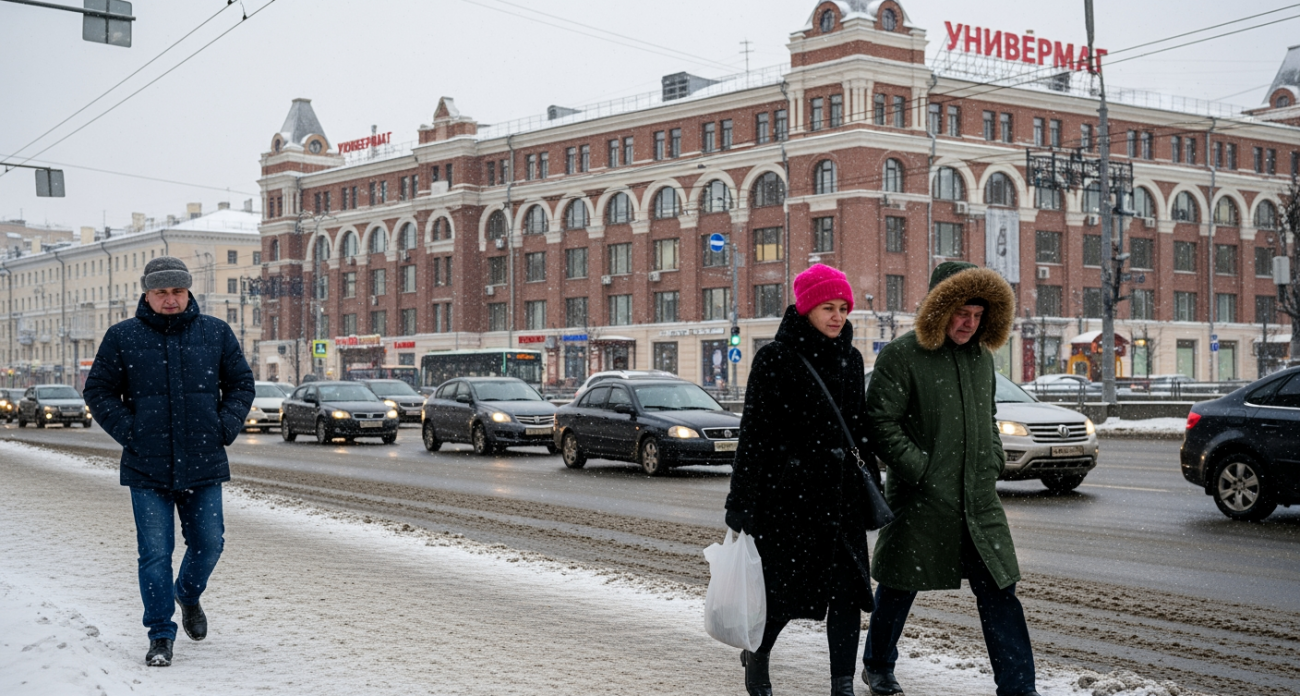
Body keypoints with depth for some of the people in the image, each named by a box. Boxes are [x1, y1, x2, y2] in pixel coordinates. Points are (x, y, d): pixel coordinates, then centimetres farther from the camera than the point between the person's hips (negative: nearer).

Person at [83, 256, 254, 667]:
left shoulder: (216, 333, 5)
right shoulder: (122, 337, 1)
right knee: (155, 553, -1)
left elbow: (241, 385, 13)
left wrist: (225, 428, 0)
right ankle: (160, 635, 12)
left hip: (204, 465, 2)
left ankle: (188, 594, 38)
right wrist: (129, 433, -5)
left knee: (208, 545, 7)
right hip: (147, 467, -1)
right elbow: (98, 392, 6)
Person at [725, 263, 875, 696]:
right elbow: (754, 433, -8)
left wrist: (869, 490, 15)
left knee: (847, 590, 0)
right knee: (784, 588, 3)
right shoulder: (774, 358, -7)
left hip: (840, 495, 5)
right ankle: (756, 656, 31)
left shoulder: (850, 359, 9)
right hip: (786, 493, -5)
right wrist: (741, 506, -11)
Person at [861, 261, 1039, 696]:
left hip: (979, 500, 5)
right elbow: (880, 422, -12)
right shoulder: (901, 357, -9)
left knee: (999, 592, 1)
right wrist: (919, 470, -15)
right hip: (919, 500, -5)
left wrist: (994, 460, 10)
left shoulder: (981, 357, 13)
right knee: (899, 588, 10)